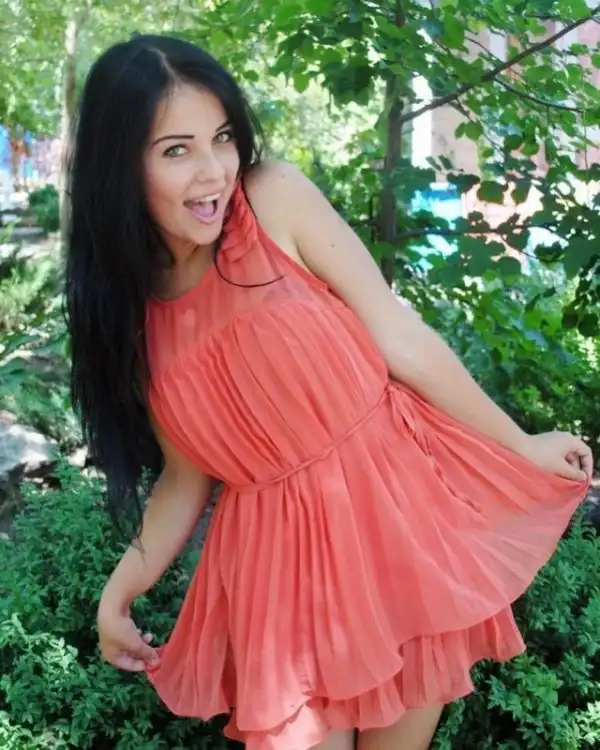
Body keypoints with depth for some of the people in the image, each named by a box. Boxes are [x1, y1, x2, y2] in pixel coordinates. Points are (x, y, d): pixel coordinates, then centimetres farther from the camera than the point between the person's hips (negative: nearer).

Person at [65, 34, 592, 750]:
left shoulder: (276, 198, -9)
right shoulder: (129, 314, 0)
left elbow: (400, 338, -6)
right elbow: (186, 477, 8)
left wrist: (520, 447, 0)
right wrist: (119, 592, 2)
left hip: (401, 505, -1)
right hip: (277, 558, 2)